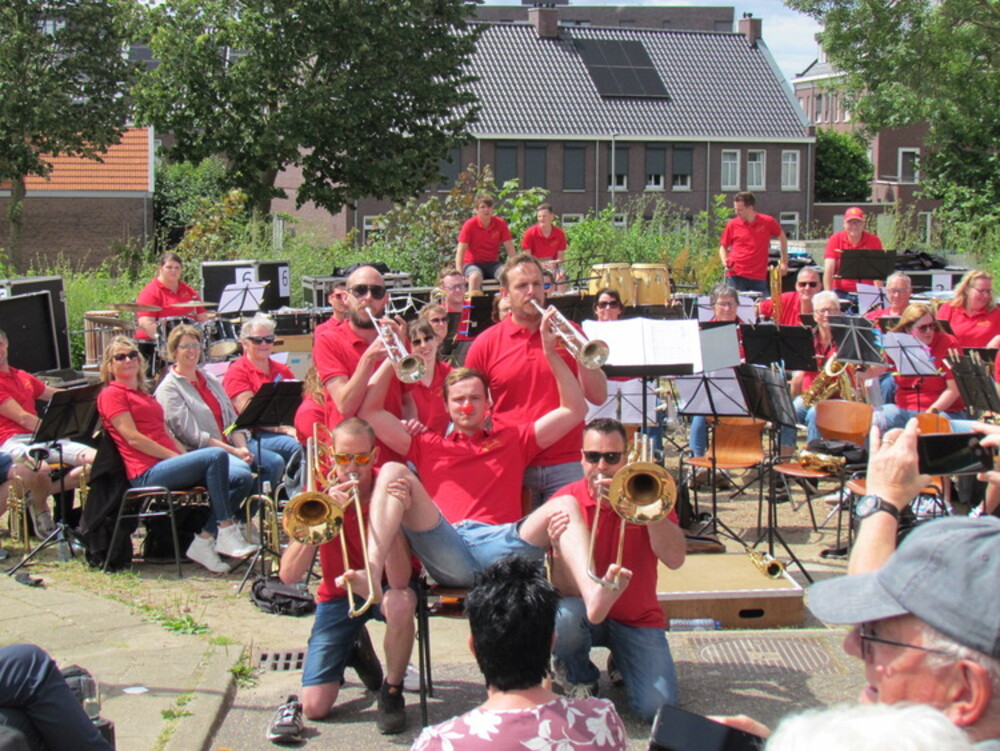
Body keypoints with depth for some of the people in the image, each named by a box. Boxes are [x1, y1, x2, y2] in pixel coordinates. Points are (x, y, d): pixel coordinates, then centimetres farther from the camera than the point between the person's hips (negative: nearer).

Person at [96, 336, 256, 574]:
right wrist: (176, 456, -13)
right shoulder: (111, 395, 2)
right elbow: (133, 438, -10)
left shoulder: (143, 395, 29)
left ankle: (204, 541, -11)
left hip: (169, 465, 9)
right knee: (216, 456, -29)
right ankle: (227, 532, -28)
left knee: (242, 479, -7)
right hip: (147, 473, -9)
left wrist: (186, 456, 5)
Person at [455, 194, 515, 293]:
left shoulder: (500, 224, -3)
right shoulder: (470, 225, -10)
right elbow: (460, 251, -12)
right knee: (475, 276, -37)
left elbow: (510, 249, -1)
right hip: (473, 263, -3)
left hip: (493, 263, 3)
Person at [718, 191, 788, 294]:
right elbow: (723, 246, 14)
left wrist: (784, 262, 15)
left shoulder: (767, 222, 2)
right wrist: (725, 261, -6)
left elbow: (782, 238, 17)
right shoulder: (732, 224, 3)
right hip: (735, 277, 0)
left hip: (759, 277, 0)